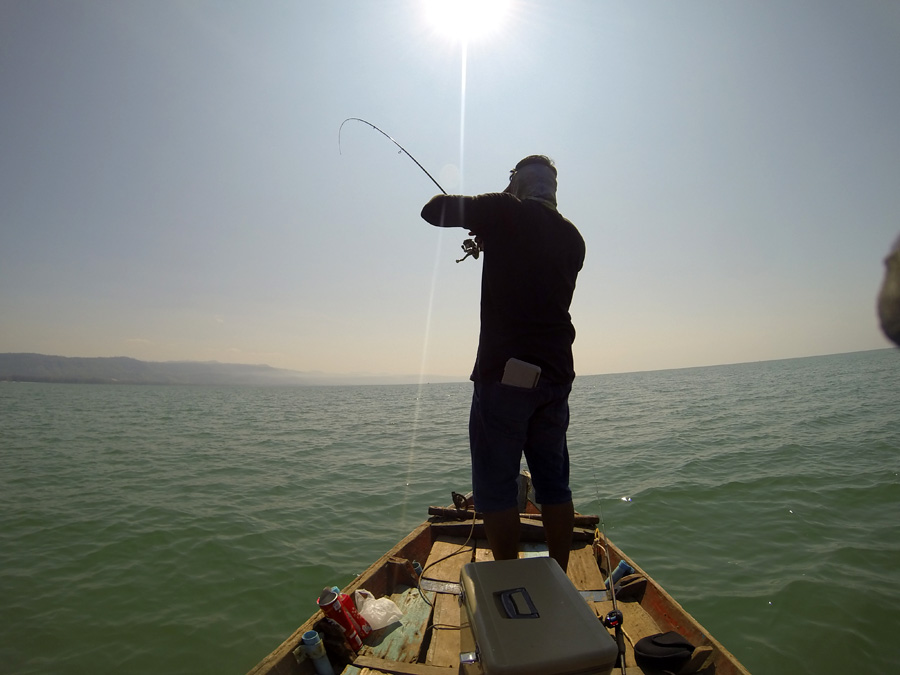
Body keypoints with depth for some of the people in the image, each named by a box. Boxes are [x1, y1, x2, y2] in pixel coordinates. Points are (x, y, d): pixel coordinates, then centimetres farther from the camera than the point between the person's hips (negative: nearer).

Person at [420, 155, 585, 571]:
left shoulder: (506, 212, -4)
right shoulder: (573, 238, 13)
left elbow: (433, 210, 0)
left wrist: (480, 212, 18)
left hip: (505, 372, -7)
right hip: (556, 374, 7)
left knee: (496, 488, 3)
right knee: (554, 483, 14)